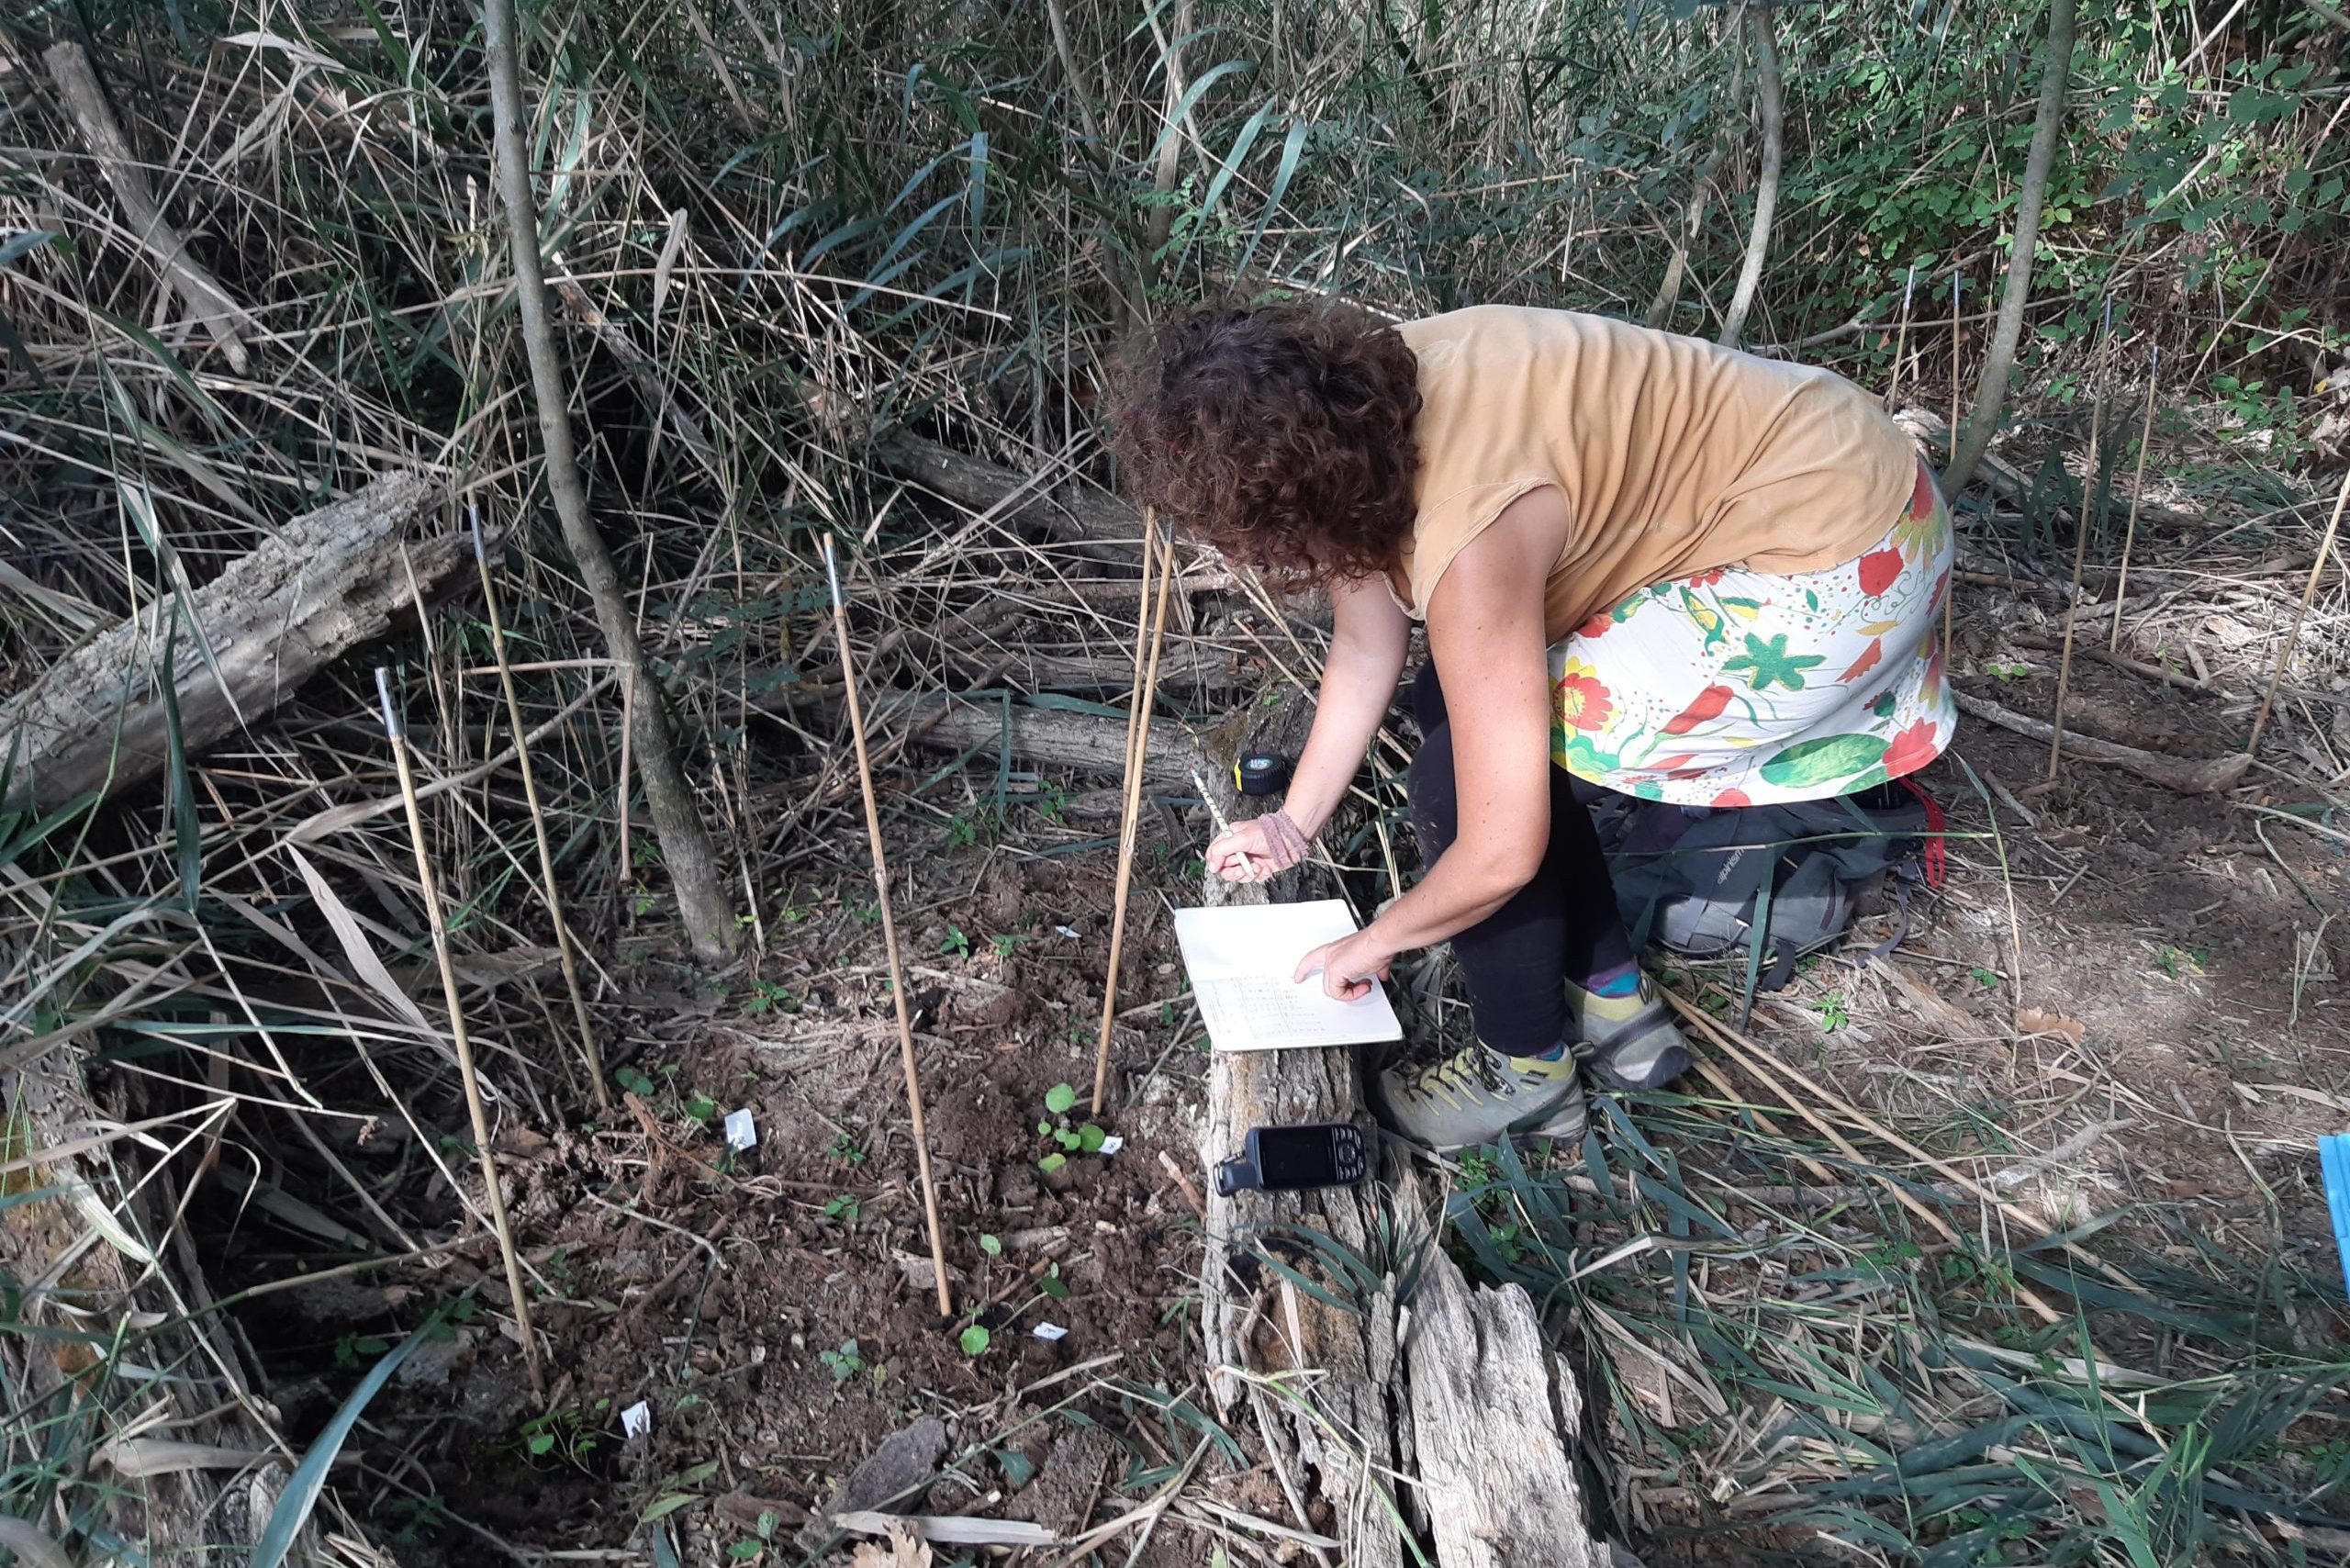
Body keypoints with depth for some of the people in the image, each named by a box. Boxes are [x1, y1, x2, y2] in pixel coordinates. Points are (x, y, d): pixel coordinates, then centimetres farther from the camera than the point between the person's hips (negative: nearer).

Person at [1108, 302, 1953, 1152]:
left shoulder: (1466, 533, -32)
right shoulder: (1354, 410, -7)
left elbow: (1501, 857, -25)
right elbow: (1365, 644, 8)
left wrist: (1372, 944, -6)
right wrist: (1296, 822, 12)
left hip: (1840, 569, -9)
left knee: (1465, 769, -13)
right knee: (1455, 701, 11)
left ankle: (1525, 1071, 11)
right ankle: (1616, 1007, 21)